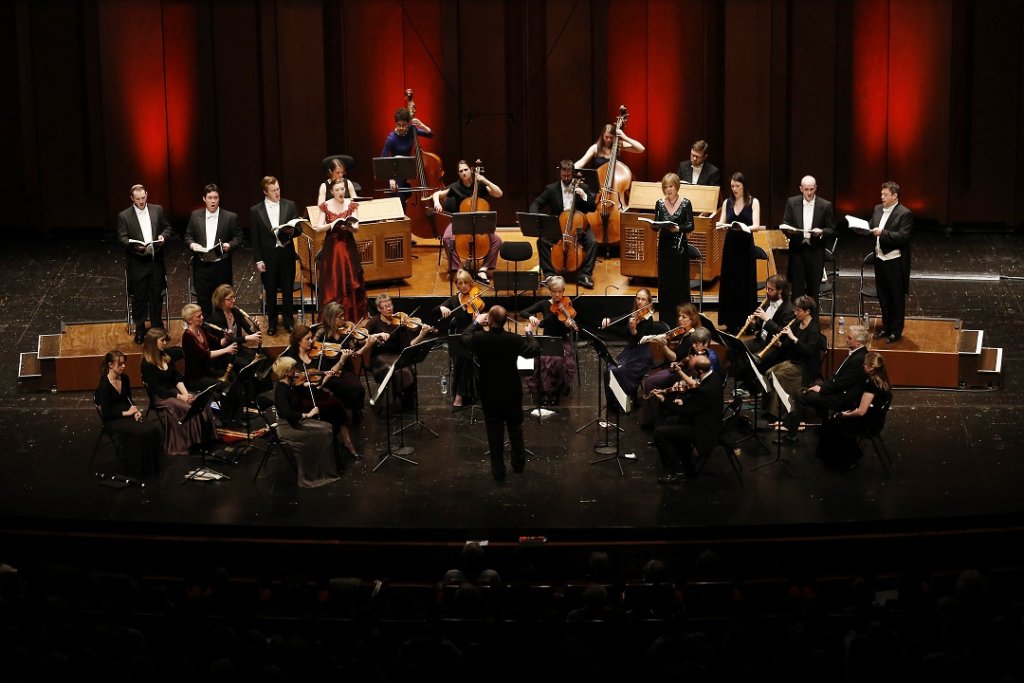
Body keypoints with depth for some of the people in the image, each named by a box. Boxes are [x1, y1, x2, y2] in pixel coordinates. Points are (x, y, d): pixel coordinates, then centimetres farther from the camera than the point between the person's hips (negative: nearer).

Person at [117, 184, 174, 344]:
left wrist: (163, 236, -10)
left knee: (156, 295, 10)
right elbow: (122, 238, -7)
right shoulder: (124, 216, -3)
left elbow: (167, 227, 13)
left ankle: (157, 327, 22)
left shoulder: (157, 210, 5)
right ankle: (139, 330, 15)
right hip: (138, 263, -2)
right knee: (139, 298, 4)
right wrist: (135, 245, -24)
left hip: (156, 260, 2)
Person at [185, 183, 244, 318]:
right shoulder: (195, 215, 6)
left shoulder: (230, 217, -1)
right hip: (201, 266, 2)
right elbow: (188, 235, 13)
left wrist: (230, 245, -16)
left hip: (222, 266, -2)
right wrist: (191, 244, -8)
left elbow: (238, 237, 3)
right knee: (203, 301, 7)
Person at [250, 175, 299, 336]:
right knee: (270, 292, 7)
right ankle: (272, 324, 19)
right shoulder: (256, 210, -2)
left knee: (288, 289, 9)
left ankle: (288, 321, 22)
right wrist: (258, 260, -5)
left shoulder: (290, 205, 2)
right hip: (268, 256, -1)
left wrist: (292, 231, -19)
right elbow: (255, 238, 0)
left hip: (286, 254, 1)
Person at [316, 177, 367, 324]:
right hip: (331, 247, 0)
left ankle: (352, 316, 7)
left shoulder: (352, 205, 1)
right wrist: (332, 225, -22)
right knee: (332, 284, -2)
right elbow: (318, 228, -4)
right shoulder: (325, 206, 1)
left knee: (350, 281, -1)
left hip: (348, 247, 0)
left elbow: (356, 228, -7)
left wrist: (348, 226, -29)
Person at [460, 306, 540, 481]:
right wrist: (530, 333, 11)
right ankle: (518, 463, 32)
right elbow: (534, 351, -4)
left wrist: (476, 323, 18)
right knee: (515, 428, 21)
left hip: (490, 395, 0)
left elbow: (465, 338, 4)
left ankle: (498, 470, 16)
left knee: (494, 432, 10)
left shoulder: (479, 338, -19)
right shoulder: (515, 340, -19)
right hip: (512, 394, 1)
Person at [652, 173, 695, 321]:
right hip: (664, 246, 3)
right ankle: (665, 319, 12)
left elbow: (691, 226, -5)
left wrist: (679, 228, -23)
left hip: (679, 246, -3)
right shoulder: (660, 203, 5)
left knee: (680, 281, -1)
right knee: (664, 281, 4)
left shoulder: (685, 203, -4)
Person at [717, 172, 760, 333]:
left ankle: (746, 322, 7)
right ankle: (731, 322, 10)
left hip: (746, 246, -3)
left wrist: (745, 228, -32)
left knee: (746, 284, 0)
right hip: (730, 245, 3)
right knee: (729, 284, 3)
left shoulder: (753, 202, -1)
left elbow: (756, 225, -11)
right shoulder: (727, 203, 9)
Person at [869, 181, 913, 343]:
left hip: (895, 261, -7)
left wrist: (883, 233, -28)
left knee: (897, 297, 4)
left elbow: (903, 237, -21)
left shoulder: (904, 214, -13)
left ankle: (896, 330, 13)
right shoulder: (878, 209, 9)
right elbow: (871, 227, 15)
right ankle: (886, 327, 28)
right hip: (880, 258, 7)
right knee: (883, 296, 15)